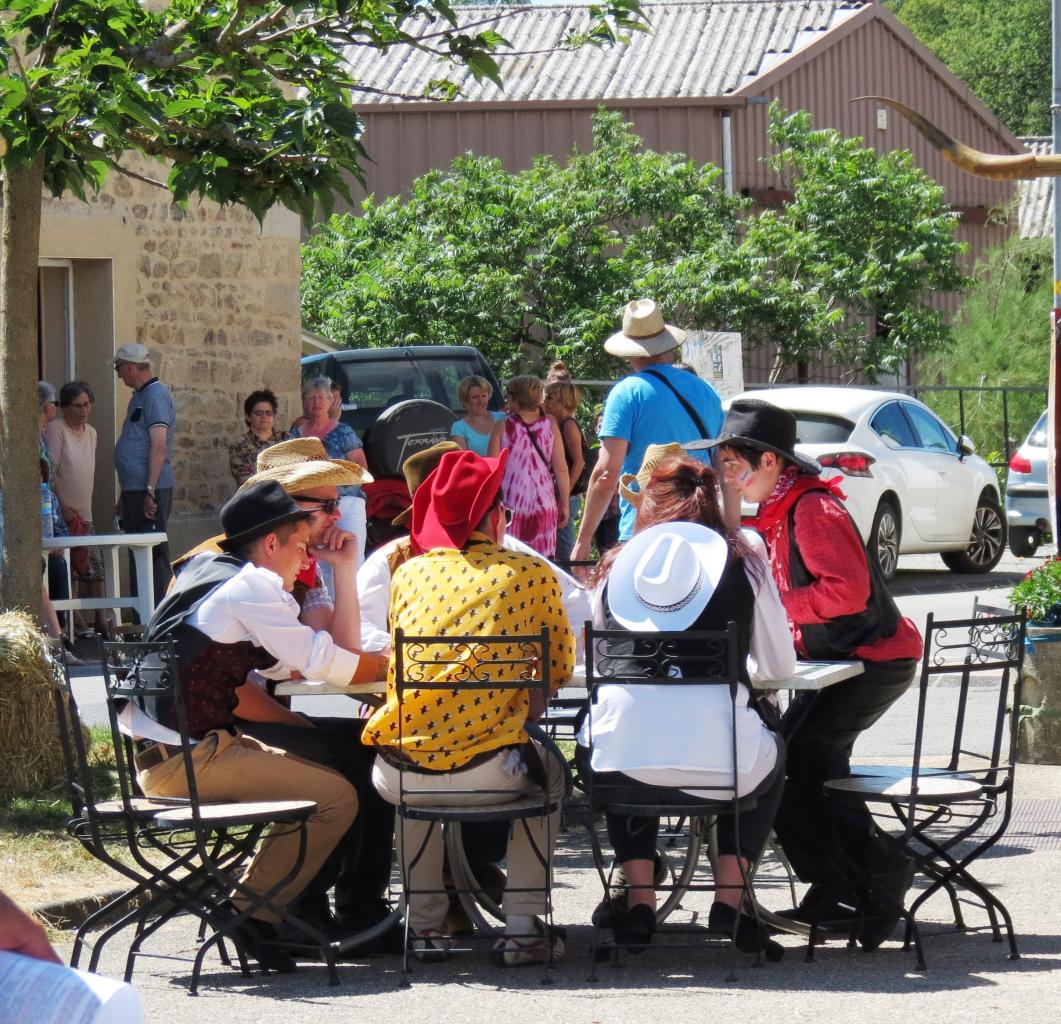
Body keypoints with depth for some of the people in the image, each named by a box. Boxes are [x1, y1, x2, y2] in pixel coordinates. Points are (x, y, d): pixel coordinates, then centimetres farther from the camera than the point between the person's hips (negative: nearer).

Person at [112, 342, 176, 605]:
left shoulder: (156, 396, -11)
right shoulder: (140, 396, 19)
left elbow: (158, 447, -20)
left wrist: (150, 491, -24)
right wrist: (126, 496, 24)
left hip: (150, 490, -10)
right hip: (135, 490, 10)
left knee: (154, 554, -9)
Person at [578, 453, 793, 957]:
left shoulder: (618, 564, 15)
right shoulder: (741, 557, 10)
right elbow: (779, 665, 17)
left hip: (620, 767, 2)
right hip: (716, 763, -1)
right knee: (771, 757, 34)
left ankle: (639, 900, 28)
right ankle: (729, 899, 20)